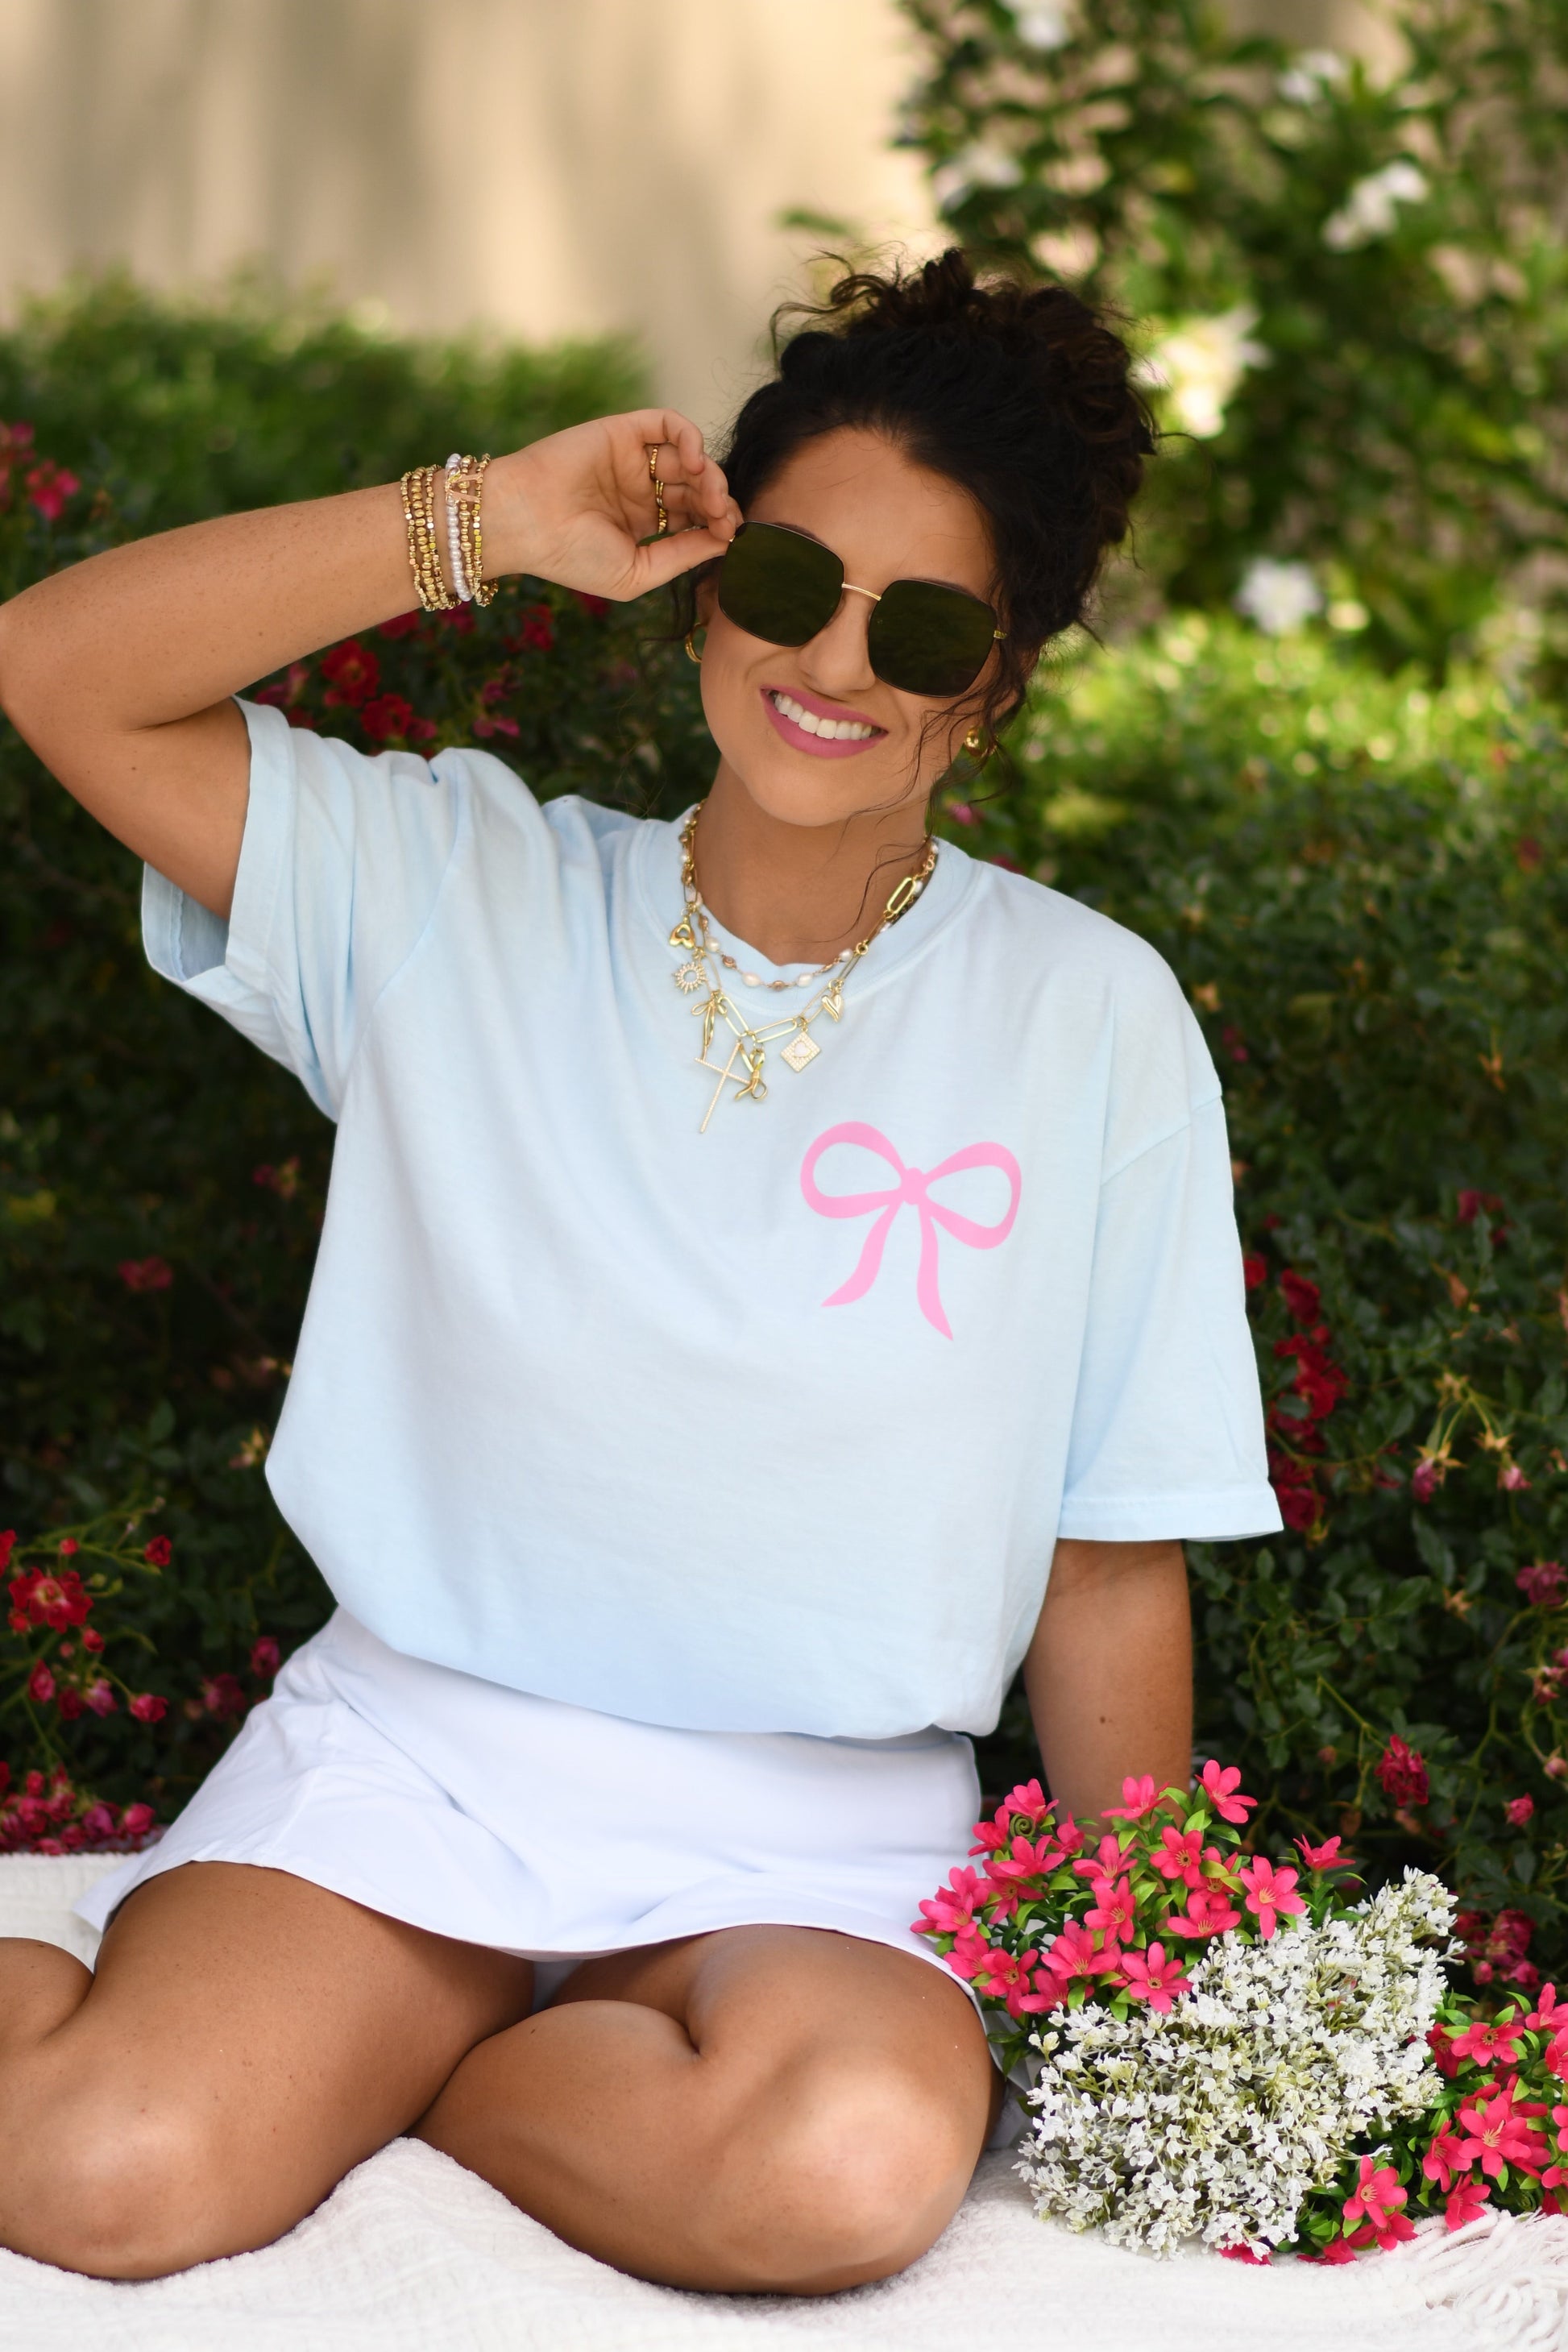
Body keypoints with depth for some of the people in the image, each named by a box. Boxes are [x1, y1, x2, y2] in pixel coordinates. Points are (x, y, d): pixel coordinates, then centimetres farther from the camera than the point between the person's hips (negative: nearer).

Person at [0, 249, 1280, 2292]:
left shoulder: (1093, 1023, 1)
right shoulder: (461, 897, 3)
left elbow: (1115, 1572, 4)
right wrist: (490, 521, -12)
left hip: (825, 1835, 1)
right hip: (414, 1746, 0)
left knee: (857, 2157, -34)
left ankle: (389, 2057, -4)